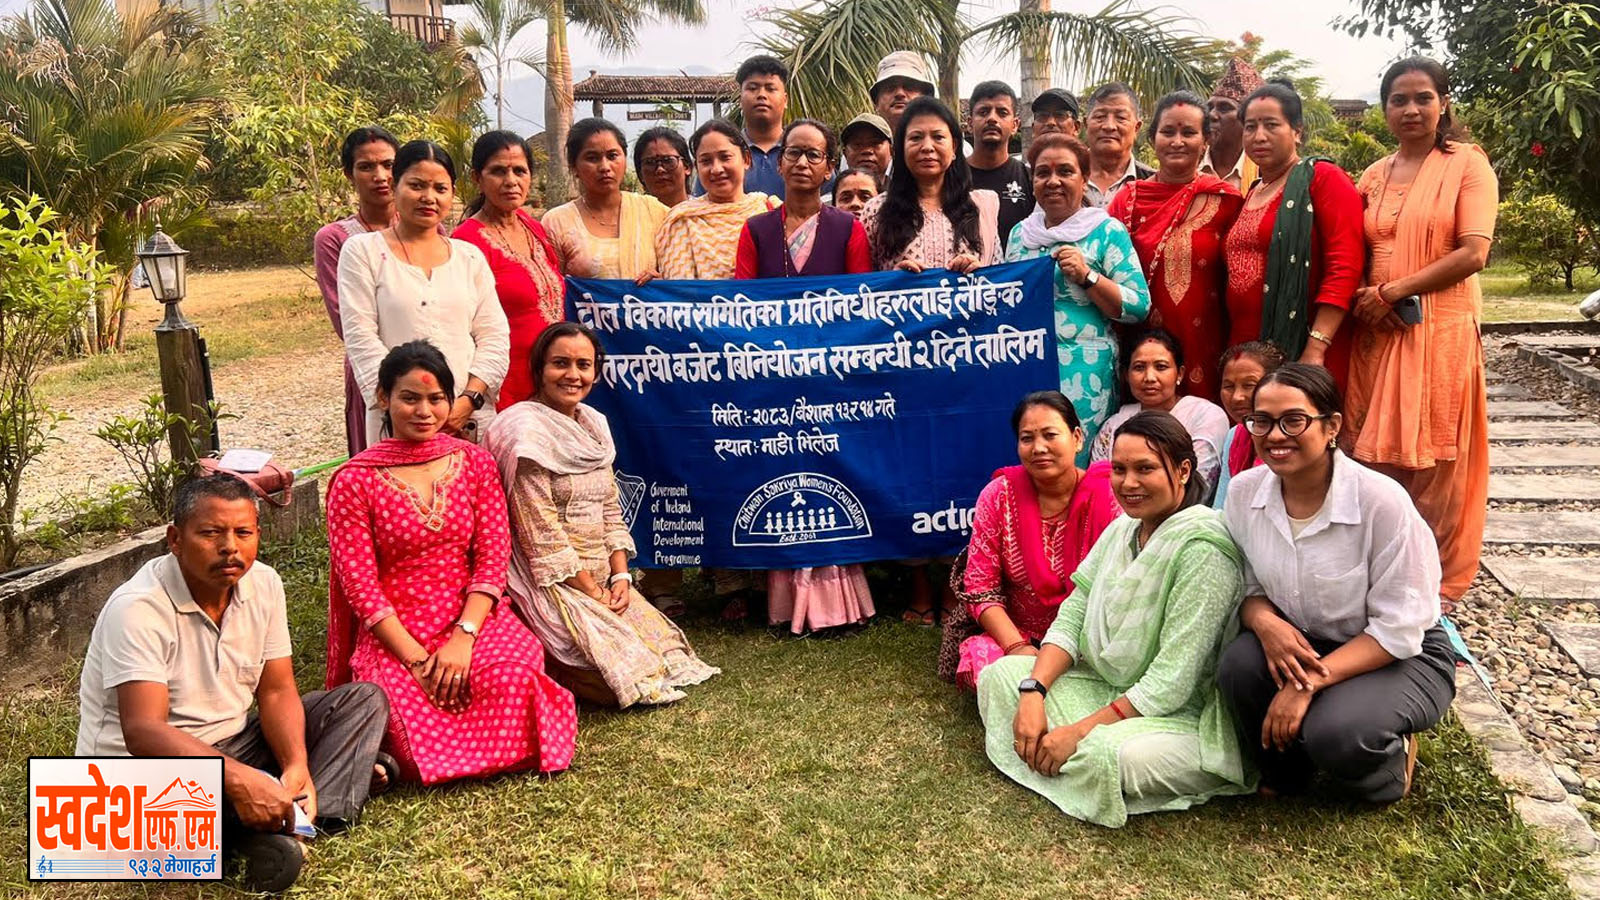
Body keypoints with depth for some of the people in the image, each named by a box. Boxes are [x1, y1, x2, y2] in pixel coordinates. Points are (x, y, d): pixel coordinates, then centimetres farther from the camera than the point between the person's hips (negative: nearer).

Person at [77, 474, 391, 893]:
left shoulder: (263, 584, -5)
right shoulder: (137, 608, -24)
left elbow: (276, 692, -3)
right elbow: (142, 731, -33)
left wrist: (296, 765, -22)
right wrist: (238, 779, -47)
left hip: (233, 745, 7)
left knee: (365, 700, -5)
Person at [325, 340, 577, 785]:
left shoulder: (476, 464, 6)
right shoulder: (354, 481, -2)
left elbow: (492, 557, 0)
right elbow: (361, 585, -6)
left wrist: (463, 636, -15)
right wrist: (416, 659, -16)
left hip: (472, 617, 2)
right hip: (393, 632, -1)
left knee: (512, 678, -30)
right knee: (413, 710, -30)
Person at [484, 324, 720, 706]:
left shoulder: (593, 424, 11)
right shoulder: (526, 430, -14)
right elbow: (540, 532, -17)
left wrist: (621, 577, -1)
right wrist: (593, 593, -14)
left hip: (602, 580, 8)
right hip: (553, 586, -8)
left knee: (668, 653, -1)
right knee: (627, 672, -18)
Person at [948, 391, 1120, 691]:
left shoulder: (1109, 495, -7)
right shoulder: (998, 497, -4)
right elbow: (980, 588, -4)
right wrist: (1016, 646, -18)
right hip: (1015, 632, 1)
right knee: (979, 663, -30)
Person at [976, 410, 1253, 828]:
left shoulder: (1201, 549, -22)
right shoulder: (1121, 530, 5)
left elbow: (1172, 680, -24)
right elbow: (1071, 618, 2)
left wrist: (1079, 731, -23)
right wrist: (1033, 692, -15)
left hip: (1185, 714, -8)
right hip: (1109, 688, 8)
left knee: (1108, 752, -38)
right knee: (999, 674, -1)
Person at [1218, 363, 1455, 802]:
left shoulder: (1383, 501, -23)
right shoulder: (1244, 491, -9)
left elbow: (1399, 631, -19)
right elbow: (1245, 588, 2)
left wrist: (1310, 681, -28)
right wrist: (1264, 621, -23)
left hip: (1401, 657, -4)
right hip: (1300, 643, 4)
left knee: (1335, 733, -32)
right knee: (1239, 663, -28)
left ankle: (1393, 755, 8)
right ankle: (1283, 774, 4)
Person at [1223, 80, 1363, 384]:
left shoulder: (1323, 178, -2)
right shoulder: (1250, 195, 19)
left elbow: (1345, 267, -13)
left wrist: (1315, 350, -21)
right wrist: (1233, 350, 9)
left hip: (1300, 350, -6)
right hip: (1243, 351, 6)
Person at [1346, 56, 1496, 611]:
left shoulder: (1467, 164, 0)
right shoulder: (1373, 177, 14)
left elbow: (1472, 254, -11)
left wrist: (1392, 292, -13)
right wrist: (1365, 301, -3)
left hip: (1441, 332, -4)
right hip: (1377, 335, 4)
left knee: (1434, 462, 1)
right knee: (1377, 457, 6)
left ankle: (1440, 584, 15)